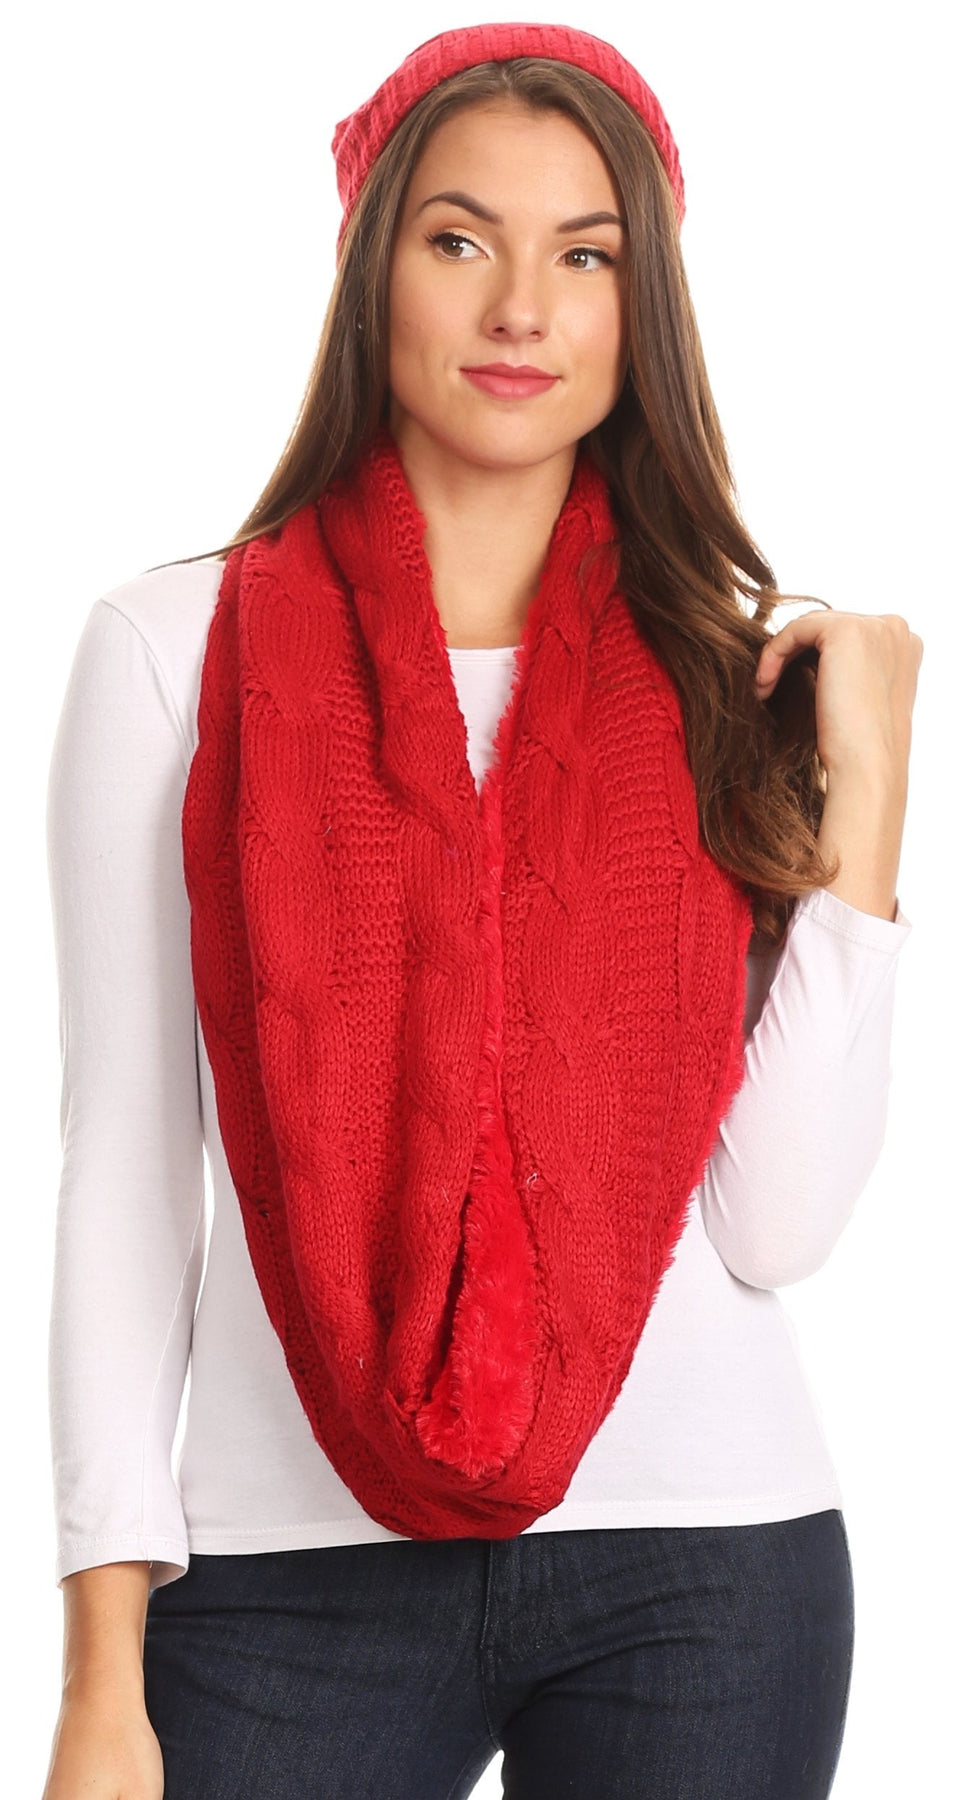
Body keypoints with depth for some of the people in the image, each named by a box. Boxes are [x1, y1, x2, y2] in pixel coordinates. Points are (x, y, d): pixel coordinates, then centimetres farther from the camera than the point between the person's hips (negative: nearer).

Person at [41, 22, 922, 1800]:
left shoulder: (727, 683, 5)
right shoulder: (180, 649, 1)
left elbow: (776, 1226, -4)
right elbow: (124, 1169, 0)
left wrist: (863, 787, -6)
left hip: (705, 1568, 1)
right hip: (295, 1570, -1)